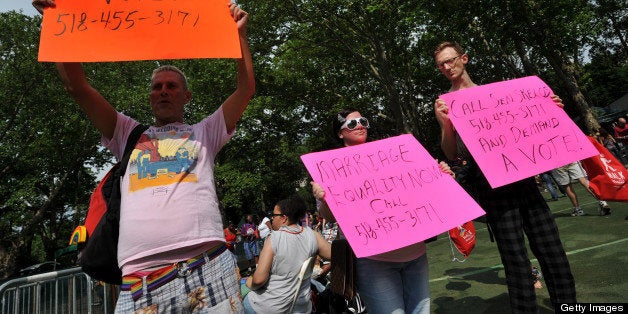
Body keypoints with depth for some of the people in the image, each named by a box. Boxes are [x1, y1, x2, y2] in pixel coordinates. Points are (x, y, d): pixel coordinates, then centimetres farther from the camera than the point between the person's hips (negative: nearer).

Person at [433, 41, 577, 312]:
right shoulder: (445, 103, 3)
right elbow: (452, 154, -4)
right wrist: (444, 124, -21)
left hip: (521, 175, 5)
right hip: (490, 185, -5)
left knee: (552, 251, 8)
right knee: (516, 261, -3)